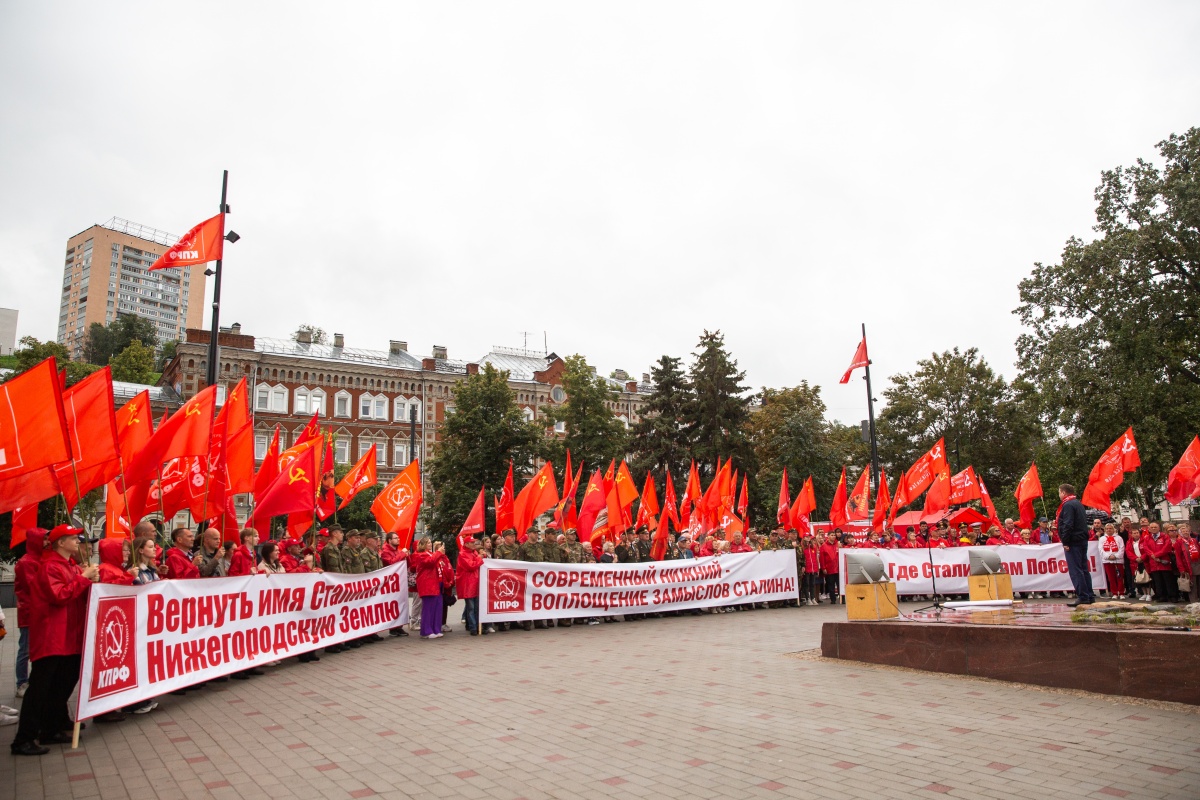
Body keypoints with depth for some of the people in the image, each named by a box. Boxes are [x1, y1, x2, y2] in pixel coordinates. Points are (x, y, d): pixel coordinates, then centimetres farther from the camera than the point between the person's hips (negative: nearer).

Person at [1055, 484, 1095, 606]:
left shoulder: (1068, 505, -13)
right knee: (1083, 569, 12)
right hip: (1082, 540, 10)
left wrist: (1065, 542, -19)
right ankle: (1089, 596, 15)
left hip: (1073, 542, -10)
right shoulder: (1078, 504, 18)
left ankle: (1082, 597, -9)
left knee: (1075, 570, -8)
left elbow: (1067, 525, -20)